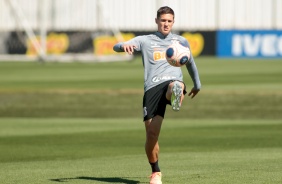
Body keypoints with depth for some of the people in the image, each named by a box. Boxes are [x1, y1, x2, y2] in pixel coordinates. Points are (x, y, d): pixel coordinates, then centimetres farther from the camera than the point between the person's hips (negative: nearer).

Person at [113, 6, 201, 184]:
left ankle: (177, 97, -78)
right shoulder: (145, 40, 17)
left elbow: (190, 63, 39)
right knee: (152, 133, -5)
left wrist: (197, 84, 49)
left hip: (174, 80, 0)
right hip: (152, 87, 0)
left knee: (175, 87, -41)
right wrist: (124, 46, -19)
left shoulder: (181, 41, 23)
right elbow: (117, 47, 6)